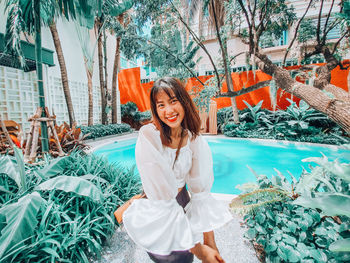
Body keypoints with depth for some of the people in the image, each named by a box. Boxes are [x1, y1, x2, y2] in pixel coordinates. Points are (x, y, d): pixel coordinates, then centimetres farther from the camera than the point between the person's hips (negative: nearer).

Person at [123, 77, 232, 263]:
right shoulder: (149, 136, -26)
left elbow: (201, 191, -10)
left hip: (183, 203, 4)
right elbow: (164, 203, -25)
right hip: (158, 213, -3)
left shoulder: (194, 139, -11)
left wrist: (211, 244, -14)